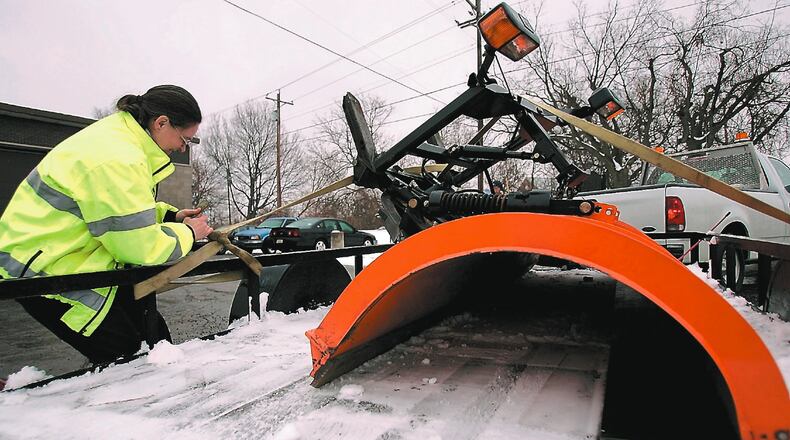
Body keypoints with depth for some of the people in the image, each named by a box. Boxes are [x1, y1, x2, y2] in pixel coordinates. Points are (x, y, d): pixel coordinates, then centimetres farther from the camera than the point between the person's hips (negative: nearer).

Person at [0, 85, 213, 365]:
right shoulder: (117, 160, -28)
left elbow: (123, 207, 18)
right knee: (124, 352, -8)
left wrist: (169, 215, 4)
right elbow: (141, 246, -26)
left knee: (148, 327, 11)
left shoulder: (117, 132, 4)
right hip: (42, 271, -10)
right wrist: (188, 232, -9)